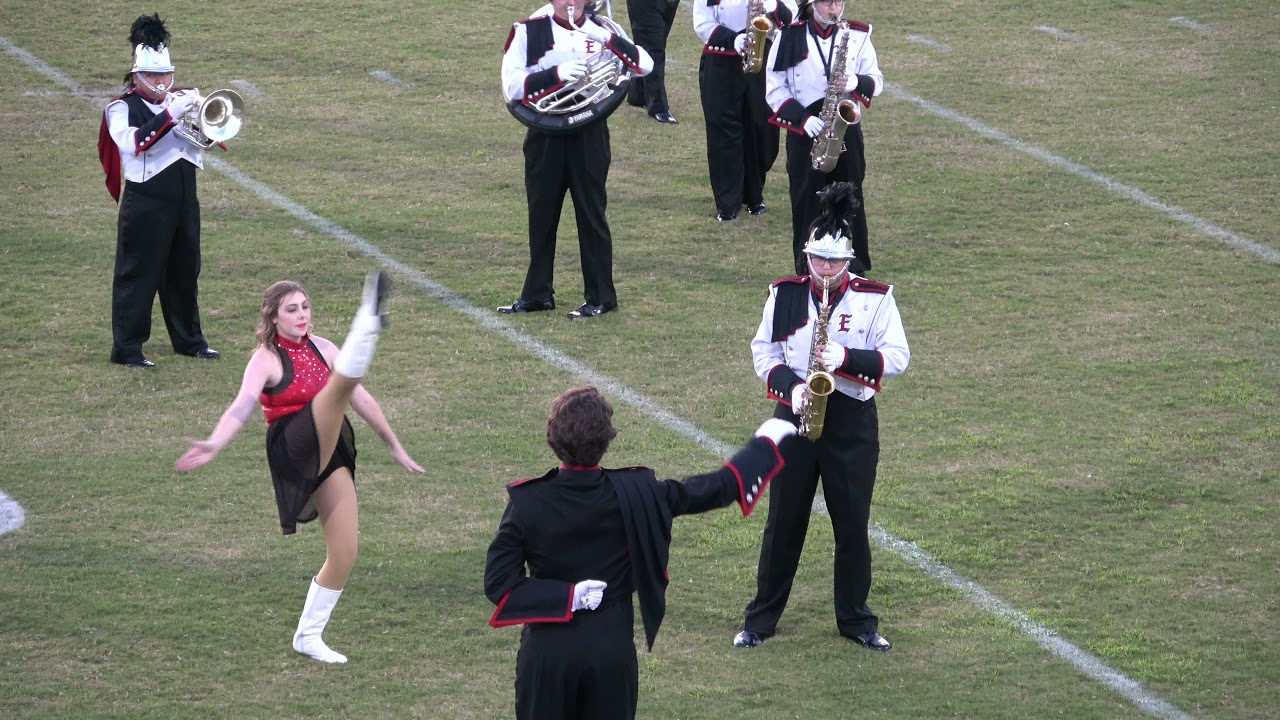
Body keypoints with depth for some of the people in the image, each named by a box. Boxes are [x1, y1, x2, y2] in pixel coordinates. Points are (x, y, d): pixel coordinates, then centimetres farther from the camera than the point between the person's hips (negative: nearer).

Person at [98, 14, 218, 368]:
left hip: (184, 202, 6)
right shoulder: (123, 108, -7)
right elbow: (133, 142, -26)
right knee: (139, 275, -3)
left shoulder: (182, 100, 11)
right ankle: (127, 348, 0)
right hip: (146, 203, -6)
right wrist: (169, 115, -29)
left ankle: (189, 339, 27)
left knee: (184, 273, 15)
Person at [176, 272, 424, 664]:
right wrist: (214, 444, -38)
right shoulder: (266, 359, -3)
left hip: (330, 452, 7)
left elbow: (362, 400, 23)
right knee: (341, 383, -32)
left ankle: (309, 635, 16)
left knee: (344, 554, 1)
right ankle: (368, 322, -61)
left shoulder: (322, 349, 16)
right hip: (294, 450, -7)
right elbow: (242, 406, -20)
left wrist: (395, 446, 24)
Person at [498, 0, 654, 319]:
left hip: (589, 134, -1)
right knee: (542, 217, 11)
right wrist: (557, 73, -25)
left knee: (592, 216, 2)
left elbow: (645, 65, -9)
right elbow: (512, 86, -12)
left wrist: (609, 40, -24)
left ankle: (600, 297, 9)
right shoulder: (528, 32, -2)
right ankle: (538, 293, 22)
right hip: (544, 136, 1)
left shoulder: (600, 30, 2)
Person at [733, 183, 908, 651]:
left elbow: (897, 357, -7)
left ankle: (856, 621, 20)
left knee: (852, 525, 6)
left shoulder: (875, 299, -5)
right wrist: (791, 386, -15)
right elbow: (763, 351, 4)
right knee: (783, 521, 7)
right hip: (794, 416, 1)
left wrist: (845, 358, -22)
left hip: (852, 422, -1)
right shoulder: (785, 296, -1)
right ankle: (761, 619, 18)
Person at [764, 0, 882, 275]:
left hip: (846, 132, 2)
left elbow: (877, 81, 6)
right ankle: (807, 274, 10)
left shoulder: (857, 36, 3)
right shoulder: (790, 38, -3)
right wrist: (802, 118, -16)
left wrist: (856, 82, -17)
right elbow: (775, 88, -2)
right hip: (804, 136, -1)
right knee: (807, 204, 2)